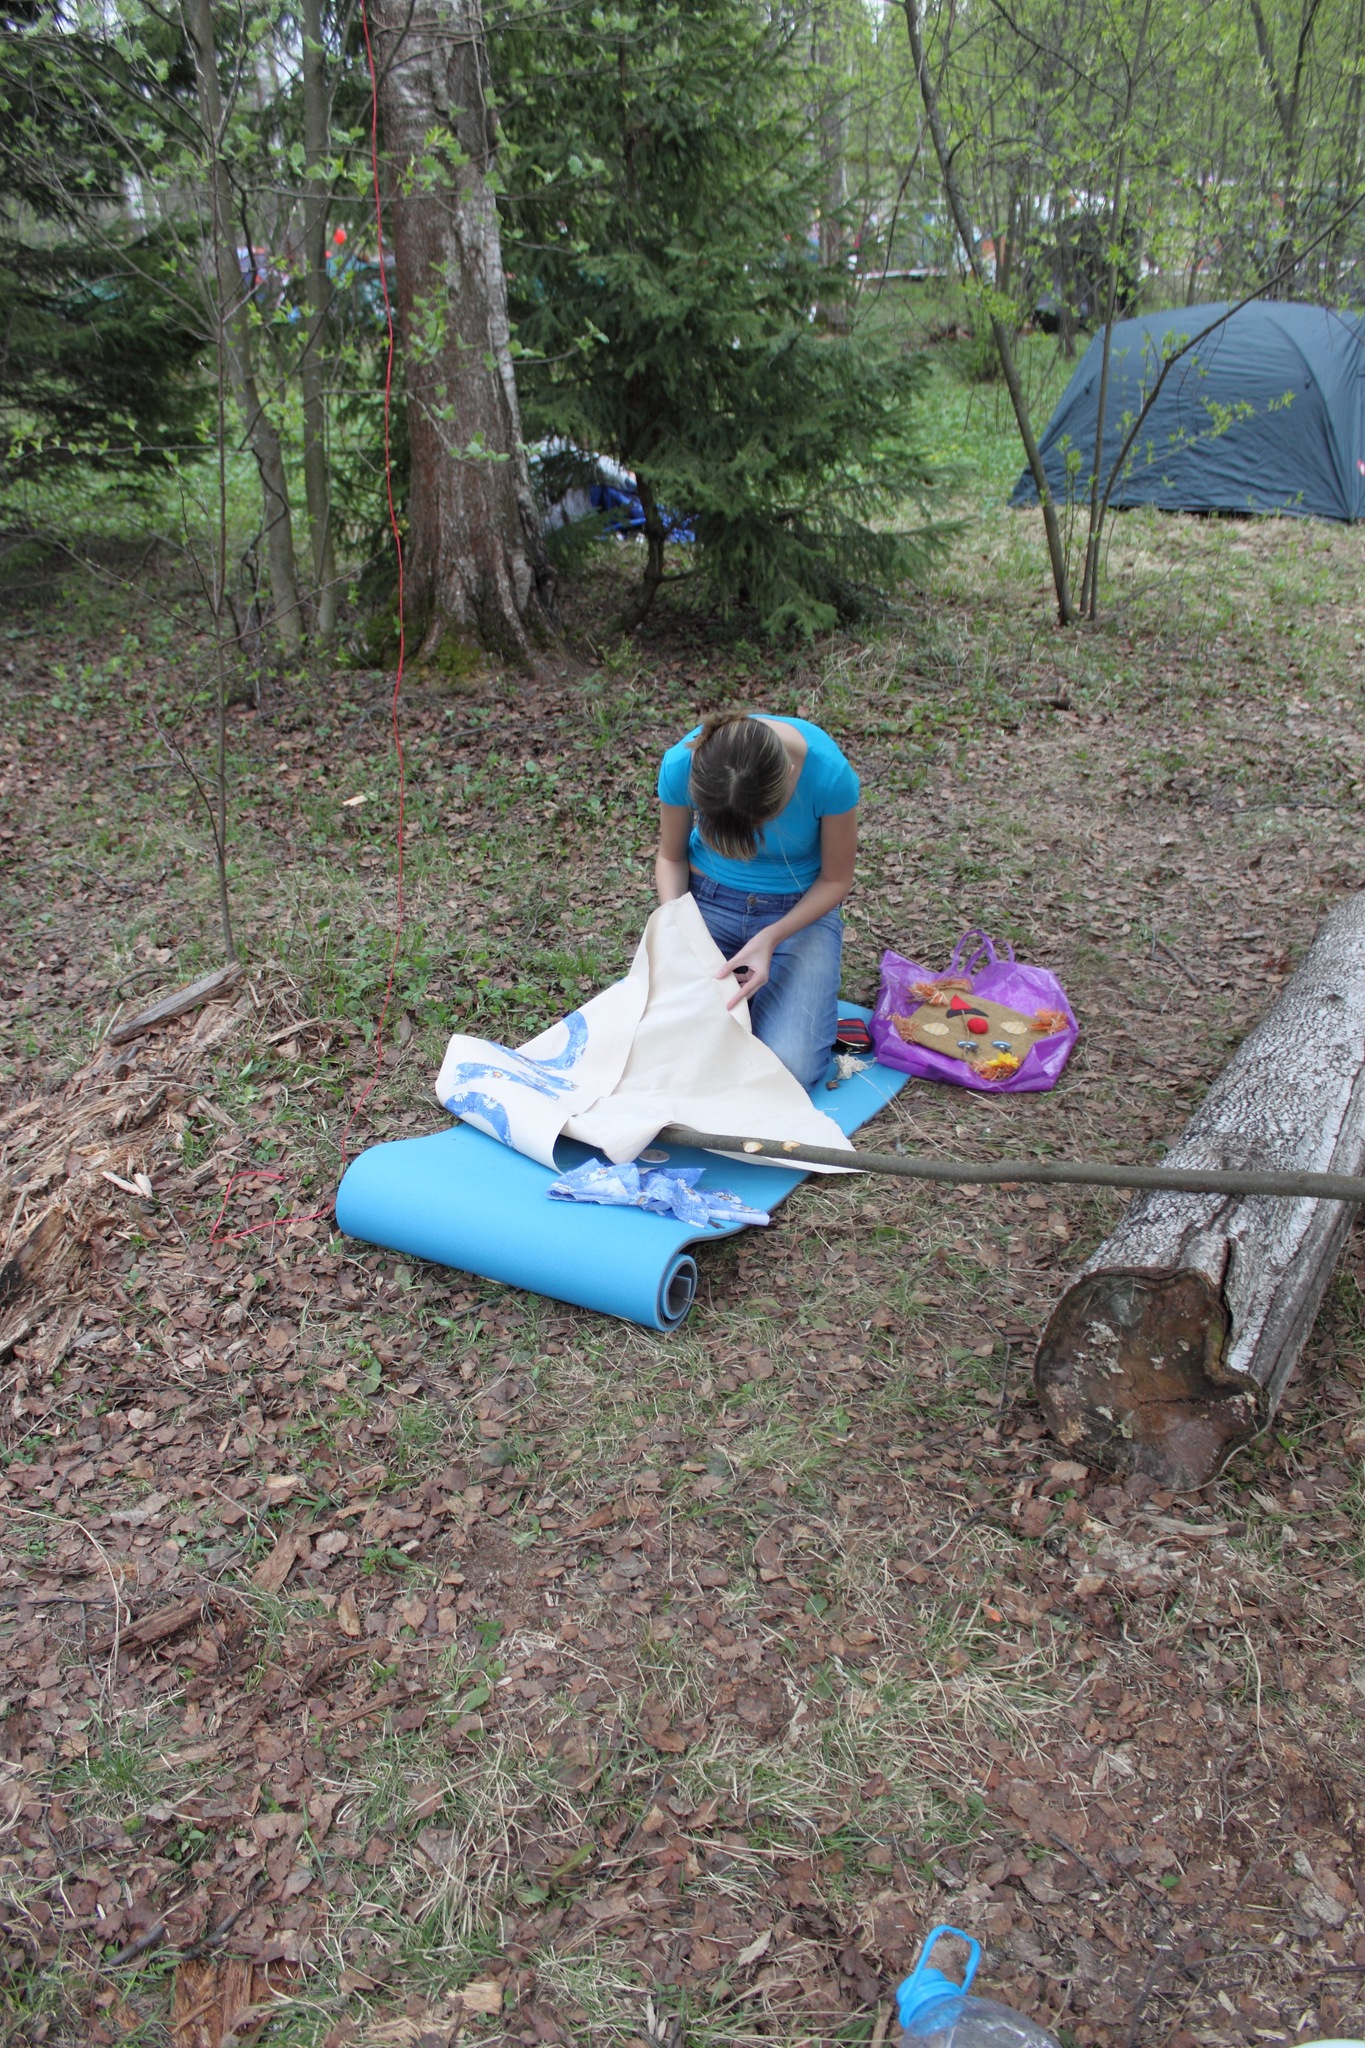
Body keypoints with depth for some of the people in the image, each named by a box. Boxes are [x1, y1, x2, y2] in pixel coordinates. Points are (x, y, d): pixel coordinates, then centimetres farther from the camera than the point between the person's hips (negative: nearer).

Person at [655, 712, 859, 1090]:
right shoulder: (681, 765, -23)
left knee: (789, 1068, -21)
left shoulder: (829, 774, -28)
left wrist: (771, 938, -24)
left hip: (800, 910, -1)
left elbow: (836, 879, -11)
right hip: (707, 901, 2)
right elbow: (671, 857, -2)